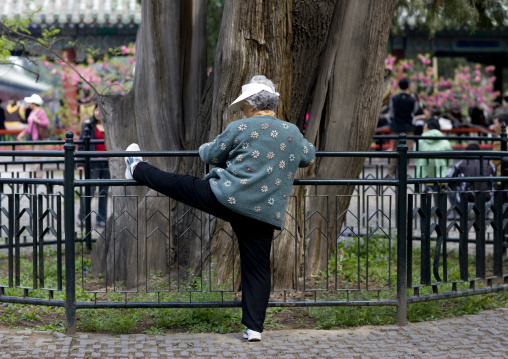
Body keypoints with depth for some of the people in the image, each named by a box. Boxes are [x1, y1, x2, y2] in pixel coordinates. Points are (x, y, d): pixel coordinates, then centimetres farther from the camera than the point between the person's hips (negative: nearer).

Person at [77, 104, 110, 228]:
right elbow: (81, 144, -1)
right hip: (93, 163, -3)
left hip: (107, 163, 3)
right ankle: (82, 216, 12)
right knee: (90, 190, -6)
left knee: (104, 192, 6)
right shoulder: (88, 125, 1)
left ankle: (101, 219, 14)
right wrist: (80, 163, -7)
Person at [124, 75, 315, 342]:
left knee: (178, 184, 17)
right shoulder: (293, 133, 10)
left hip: (227, 197, -4)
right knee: (257, 268, 8)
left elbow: (211, 155, 10)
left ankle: (138, 170, 36)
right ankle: (254, 328, 8)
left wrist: (204, 148, 34)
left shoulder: (240, 128, -2)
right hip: (265, 213, 4)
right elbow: (308, 158, 29)